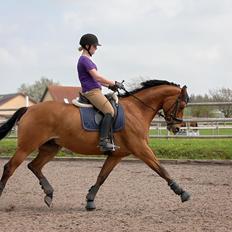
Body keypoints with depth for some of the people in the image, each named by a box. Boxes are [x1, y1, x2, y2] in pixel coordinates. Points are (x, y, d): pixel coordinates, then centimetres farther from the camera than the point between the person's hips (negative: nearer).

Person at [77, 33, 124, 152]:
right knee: (110, 111, -23)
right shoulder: (85, 60, -10)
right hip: (91, 92, -11)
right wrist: (114, 83, -10)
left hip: (94, 91, 11)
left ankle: (107, 139, 7)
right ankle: (103, 141, -31)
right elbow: (97, 77, -17)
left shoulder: (87, 60, 22)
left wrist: (109, 85, 16)